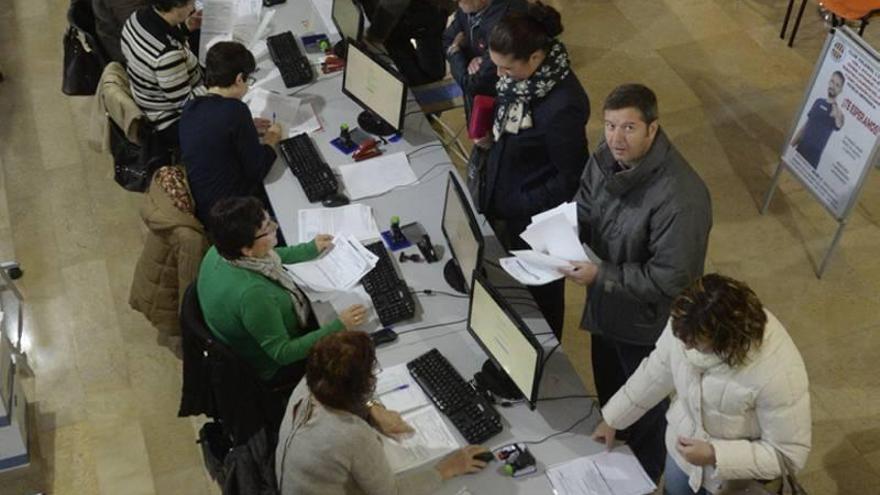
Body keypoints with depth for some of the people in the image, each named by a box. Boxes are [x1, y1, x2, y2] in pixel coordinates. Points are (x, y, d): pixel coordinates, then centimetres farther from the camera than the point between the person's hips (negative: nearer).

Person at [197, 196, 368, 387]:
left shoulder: (221, 251, -17)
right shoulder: (251, 293, -42)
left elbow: (267, 258, 8)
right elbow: (282, 354, -30)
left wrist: (310, 249, 14)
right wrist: (339, 326, -31)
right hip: (275, 368, -7)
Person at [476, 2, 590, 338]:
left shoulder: (563, 106, -33)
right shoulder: (521, 74, -10)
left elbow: (571, 179, -22)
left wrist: (517, 205, -19)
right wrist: (490, 137, -9)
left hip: (535, 220, -7)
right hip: (502, 203, 7)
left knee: (538, 289, 18)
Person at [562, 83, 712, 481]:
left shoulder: (680, 198, -37)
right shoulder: (606, 158, -12)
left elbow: (669, 279, -31)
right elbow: (585, 211, 5)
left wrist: (600, 276, -32)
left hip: (646, 321, -7)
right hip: (606, 307, 7)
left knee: (642, 408, 20)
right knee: (608, 391, 31)